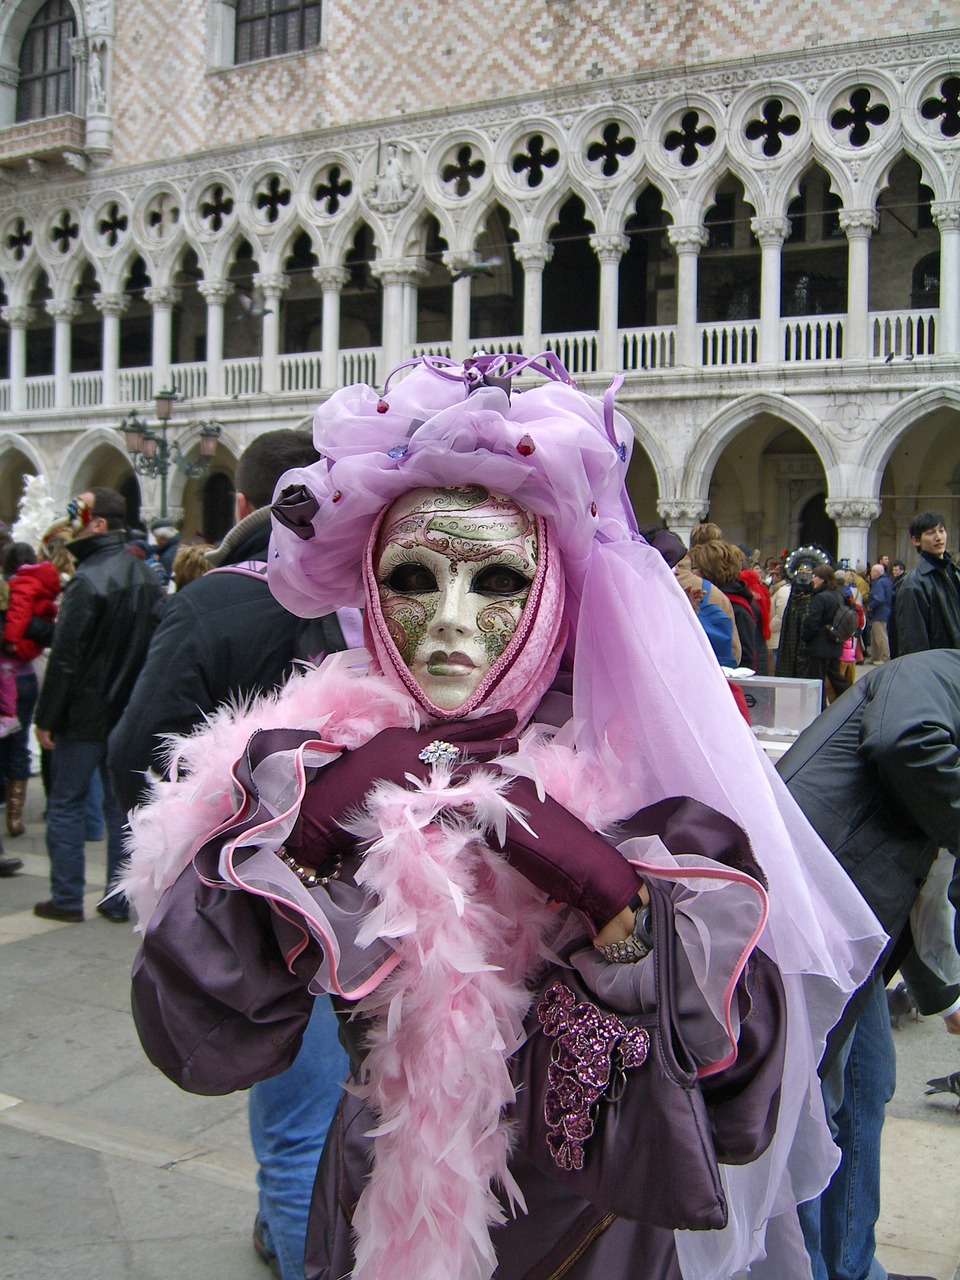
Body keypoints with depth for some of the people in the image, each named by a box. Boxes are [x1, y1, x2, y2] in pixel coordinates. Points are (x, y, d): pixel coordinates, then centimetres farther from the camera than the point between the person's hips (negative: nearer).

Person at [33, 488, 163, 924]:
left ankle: (67, 899, 11)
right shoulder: (146, 576, 6)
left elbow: (64, 658, -18)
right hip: (132, 714, 7)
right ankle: (118, 901, 15)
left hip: (85, 714, -6)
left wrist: (46, 718, -11)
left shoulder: (87, 581, -18)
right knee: (122, 803, 11)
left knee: (65, 803, 6)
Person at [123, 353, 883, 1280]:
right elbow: (199, 1049, -21)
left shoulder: (638, 761, -19)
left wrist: (599, 882, -34)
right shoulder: (306, 759, -14)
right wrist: (302, 832, -30)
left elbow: (748, 1051, -22)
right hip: (382, 1203, 2)